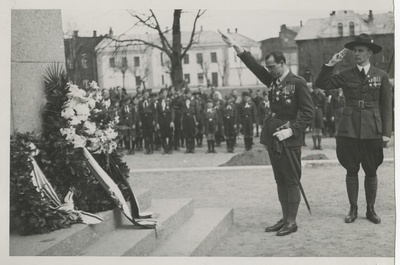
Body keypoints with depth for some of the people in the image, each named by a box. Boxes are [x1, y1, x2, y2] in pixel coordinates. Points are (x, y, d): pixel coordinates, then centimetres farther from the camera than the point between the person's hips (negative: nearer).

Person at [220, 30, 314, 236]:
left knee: (291, 181, 0)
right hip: (272, 139, 8)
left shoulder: (298, 83, -10)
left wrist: (291, 130, -23)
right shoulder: (273, 81, 11)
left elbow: (308, 113, -13)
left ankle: (292, 222, 6)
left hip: (289, 140, -8)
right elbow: (255, 66, 12)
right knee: (280, 181, 12)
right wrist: (235, 46, 6)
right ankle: (284, 219, 20)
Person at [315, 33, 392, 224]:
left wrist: (386, 132, 0)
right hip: (349, 130, 1)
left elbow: (386, 106, 5)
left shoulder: (381, 76, 5)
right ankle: (353, 209, 17)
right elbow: (321, 84, -2)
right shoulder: (346, 75, 6)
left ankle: (370, 209, 19)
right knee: (351, 171, 6)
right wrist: (331, 64, -9)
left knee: (371, 172, 6)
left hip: (372, 131, 0)